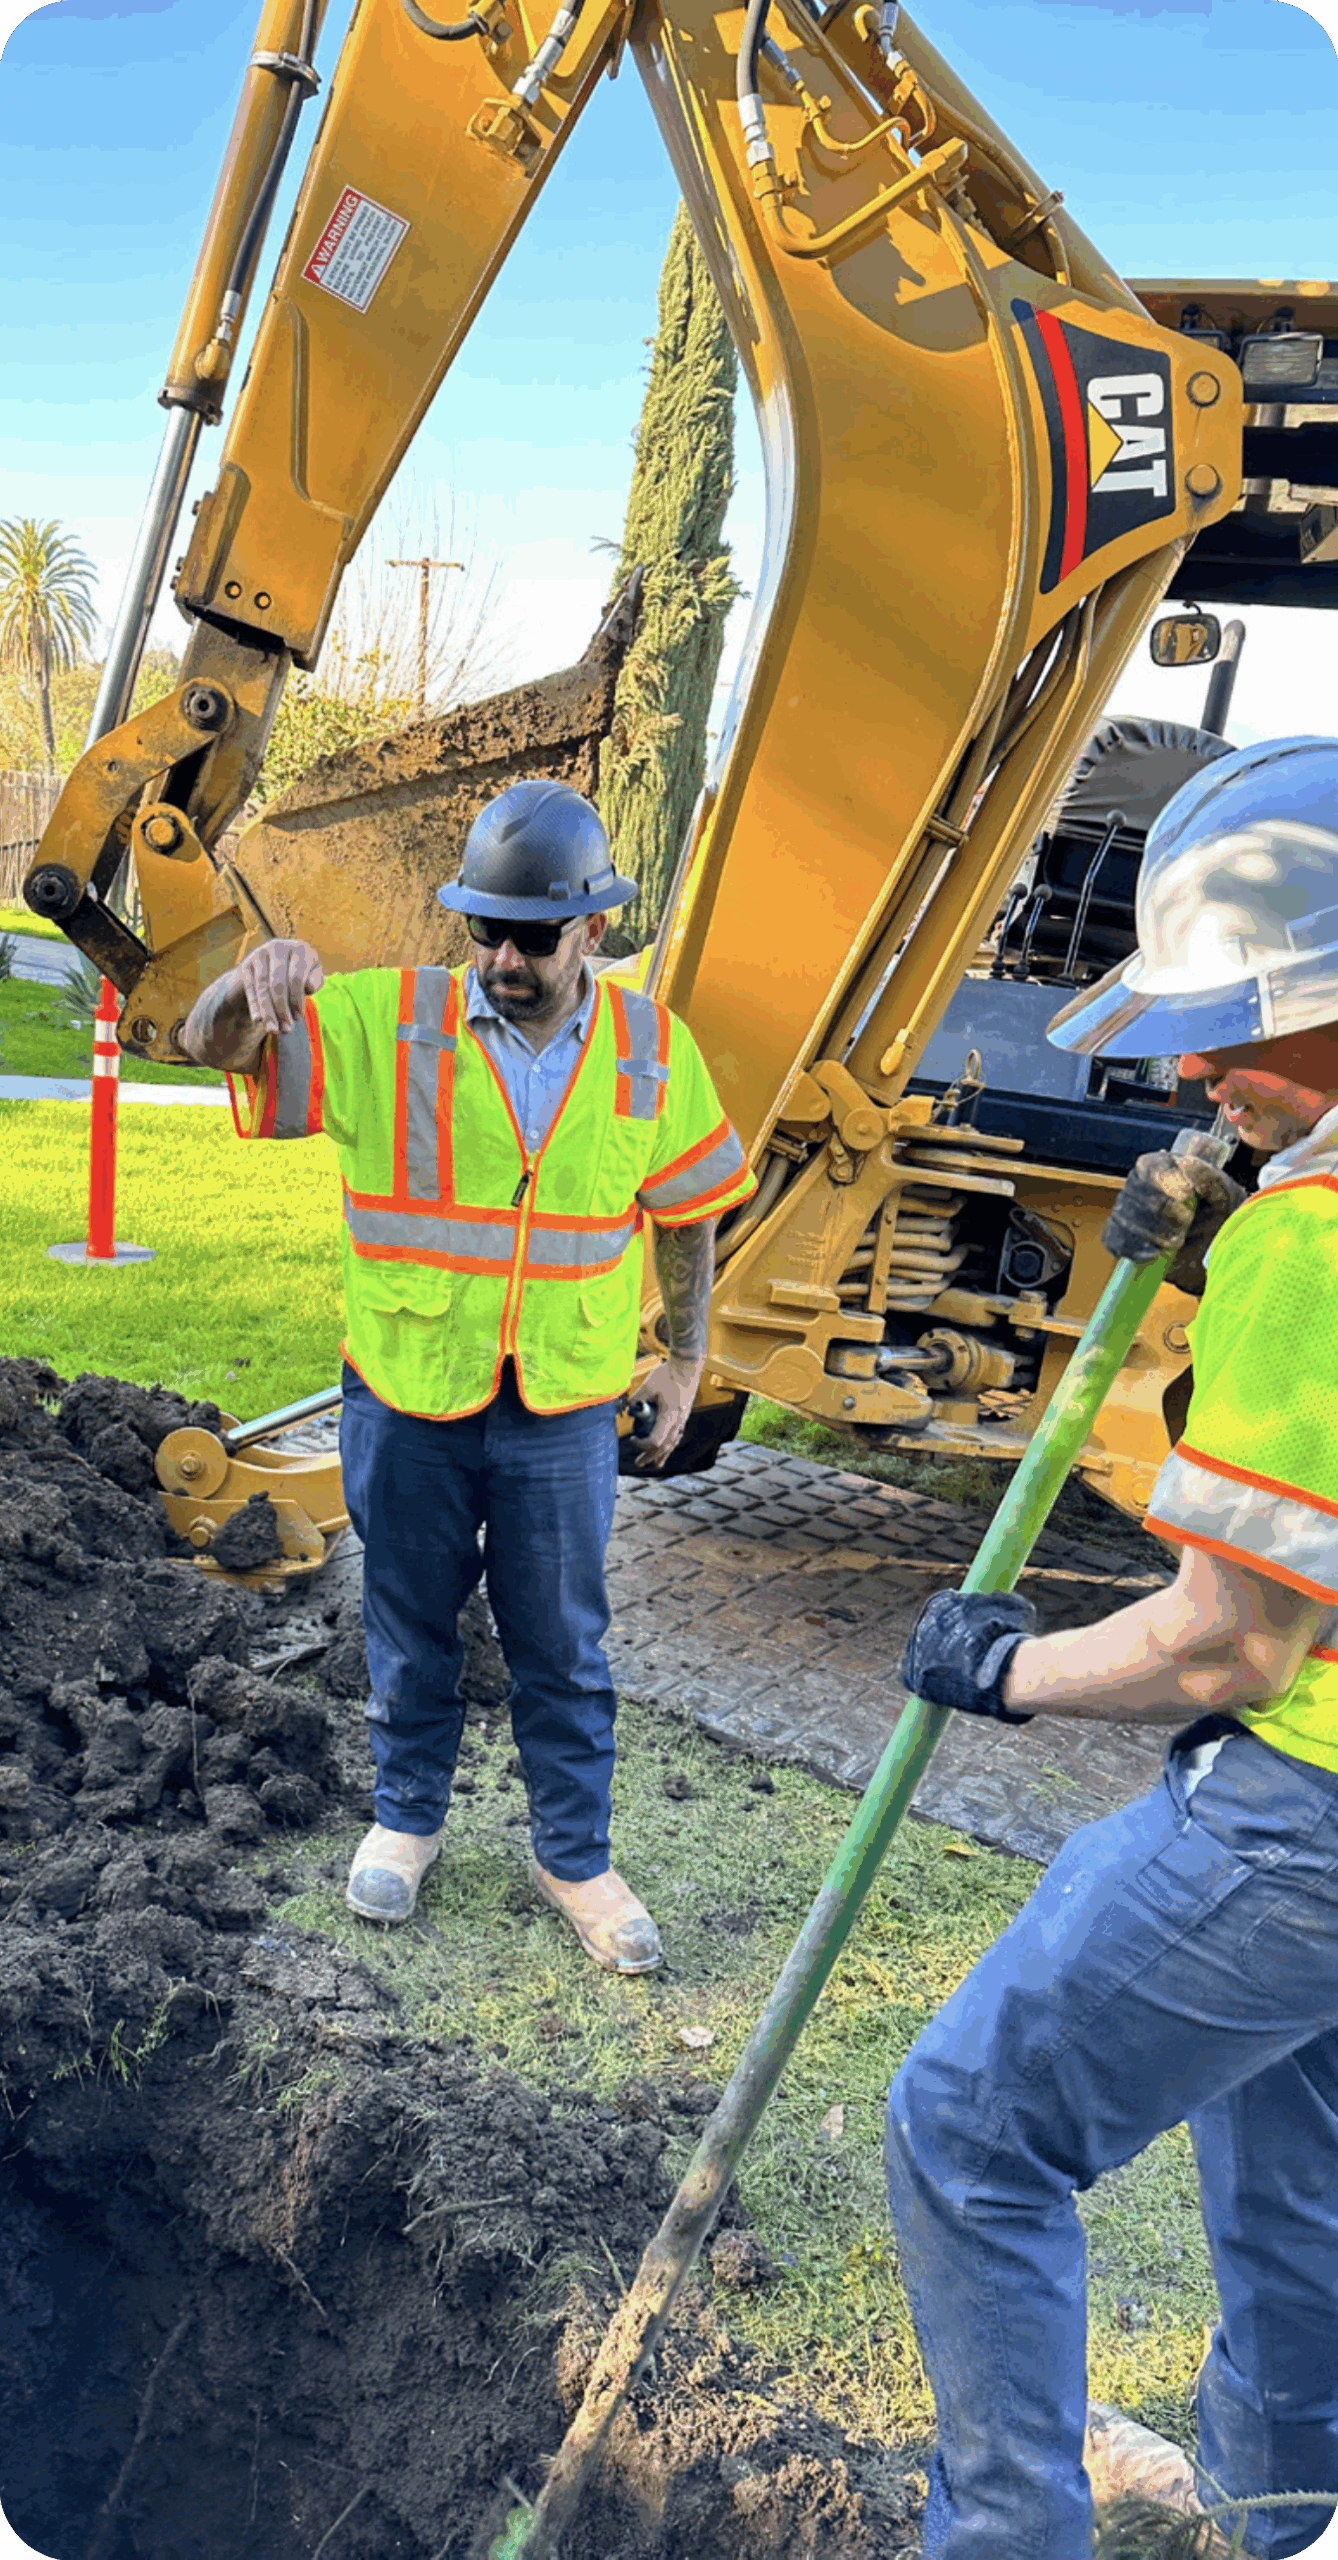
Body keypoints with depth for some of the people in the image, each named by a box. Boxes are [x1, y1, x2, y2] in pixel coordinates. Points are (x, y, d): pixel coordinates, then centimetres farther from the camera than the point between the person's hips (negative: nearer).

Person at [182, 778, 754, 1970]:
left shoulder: (650, 1050, -5)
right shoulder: (383, 1022, -11)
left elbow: (687, 1210, 8)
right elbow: (211, 1043, -16)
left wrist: (686, 1357, 10)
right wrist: (254, 983, -40)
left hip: (565, 1412, 1)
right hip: (406, 1400, 0)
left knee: (563, 1650, 12)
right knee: (412, 1632, 18)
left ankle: (575, 1859, 30)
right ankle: (408, 1817, 41)